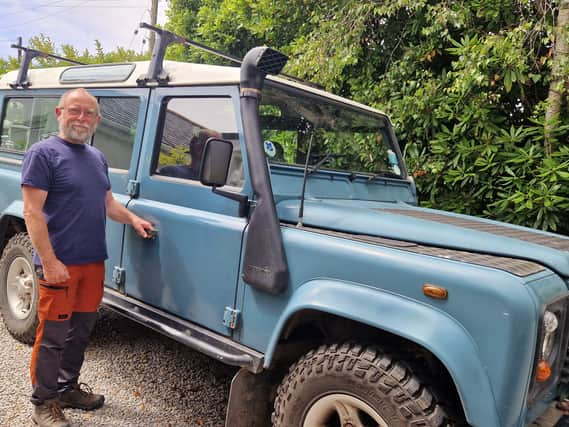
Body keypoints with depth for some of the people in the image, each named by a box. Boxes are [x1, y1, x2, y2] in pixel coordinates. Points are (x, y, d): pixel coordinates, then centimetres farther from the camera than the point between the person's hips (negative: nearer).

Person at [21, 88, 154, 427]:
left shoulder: (97, 157, 13)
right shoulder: (43, 153, -9)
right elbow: (32, 212, -15)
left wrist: (132, 218, 6)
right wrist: (49, 261, -20)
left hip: (94, 260, 7)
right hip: (59, 263, -7)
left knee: (81, 330, 17)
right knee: (53, 335, 4)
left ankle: (68, 387, 35)